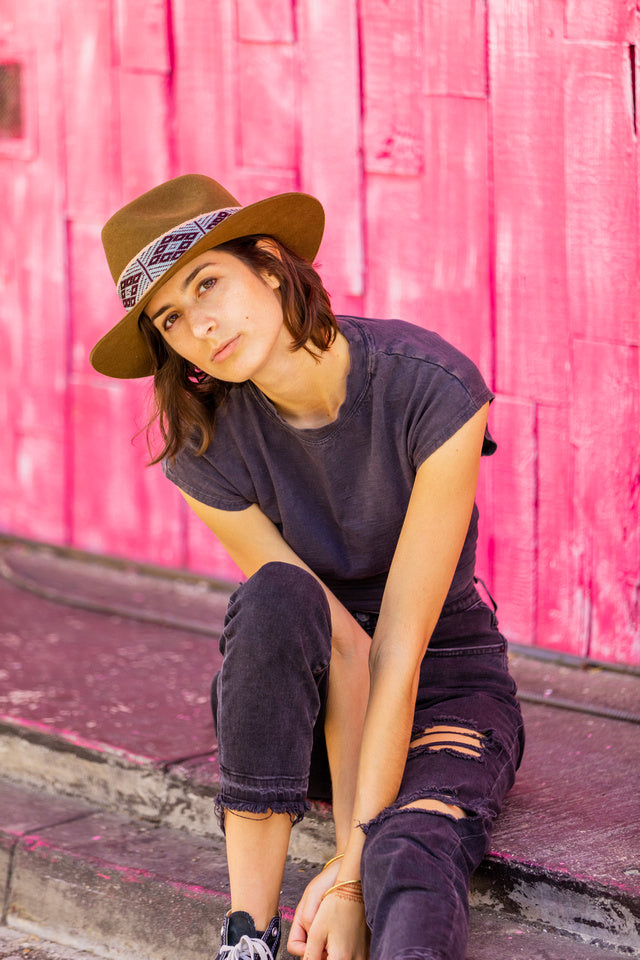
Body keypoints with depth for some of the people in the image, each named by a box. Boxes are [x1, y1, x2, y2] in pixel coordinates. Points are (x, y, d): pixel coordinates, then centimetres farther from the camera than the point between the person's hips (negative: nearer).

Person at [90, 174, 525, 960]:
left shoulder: (433, 388, -24)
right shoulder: (206, 452, -15)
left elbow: (400, 649, -26)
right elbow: (342, 645, -19)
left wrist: (355, 868, -27)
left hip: (445, 686, -2)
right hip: (297, 709, 3)